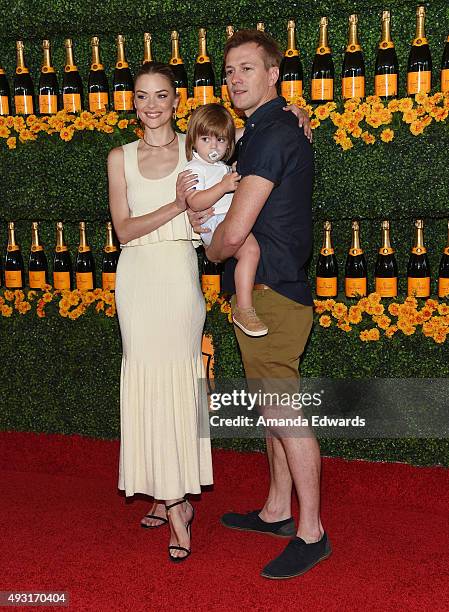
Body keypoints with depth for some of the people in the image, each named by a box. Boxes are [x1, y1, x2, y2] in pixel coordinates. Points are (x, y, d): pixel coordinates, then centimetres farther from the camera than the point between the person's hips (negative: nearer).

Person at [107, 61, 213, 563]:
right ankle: (172, 496, 17)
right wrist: (176, 205, -14)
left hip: (178, 274, -2)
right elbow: (124, 229, -1)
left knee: (173, 377, -3)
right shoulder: (120, 158, 7)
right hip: (136, 278, 2)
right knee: (148, 379, 4)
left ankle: (172, 496, 9)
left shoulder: (193, 149, 4)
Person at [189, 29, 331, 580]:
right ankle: (277, 510, 31)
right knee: (275, 409, 17)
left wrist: (211, 249, 1)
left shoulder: (273, 135, -16)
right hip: (263, 291, 11)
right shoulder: (262, 132, 17)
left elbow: (234, 232, -22)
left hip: (271, 294, -11)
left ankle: (311, 533, 10)